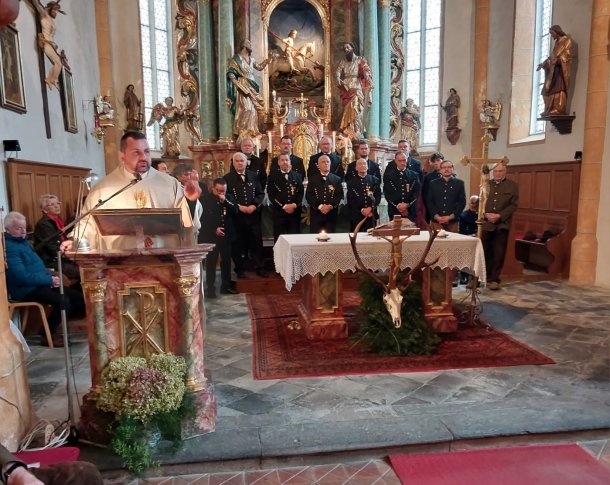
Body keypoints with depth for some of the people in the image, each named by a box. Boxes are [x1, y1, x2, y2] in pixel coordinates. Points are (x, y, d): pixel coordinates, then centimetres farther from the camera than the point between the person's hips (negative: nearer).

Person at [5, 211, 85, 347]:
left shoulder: (23, 241, 15)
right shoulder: (9, 247, -18)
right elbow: (22, 278, -25)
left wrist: (50, 276, 3)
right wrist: (49, 280, -17)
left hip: (39, 284, 10)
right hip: (25, 290, -10)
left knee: (79, 298, 1)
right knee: (63, 301, -29)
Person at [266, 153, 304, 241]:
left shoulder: (297, 176, 13)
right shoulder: (273, 176, 6)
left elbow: (301, 193, 6)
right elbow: (271, 194, -3)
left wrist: (294, 205, -11)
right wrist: (283, 206, -11)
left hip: (295, 212, 2)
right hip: (279, 212, -2)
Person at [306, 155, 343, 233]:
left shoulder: (337, 179, 11)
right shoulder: (313, 179, 7)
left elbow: (340, 195, 2)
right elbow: (308, 195, -2)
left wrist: (330, 206, -14)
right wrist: (319, 206, -15)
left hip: (331, 214, 1)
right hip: (316, 213, -1)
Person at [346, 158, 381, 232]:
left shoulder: (374, 180, 11)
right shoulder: (351, 181, 7)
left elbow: (378, 196, 4)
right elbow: (350, 199, -1)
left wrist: (370, 208, -10)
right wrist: (361, 210, -11)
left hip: (371, 215, 1)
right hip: (356, 215, -1)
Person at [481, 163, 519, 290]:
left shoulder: (512, 185, 5)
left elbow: (514, 204, -2)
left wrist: (499, 216, -14)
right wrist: (486, 214, -12)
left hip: (502, 224, -1)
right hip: (486, 223, 1)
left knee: (498, 253, 2)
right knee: (484, 252, 4)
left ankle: (494, 279, 10)